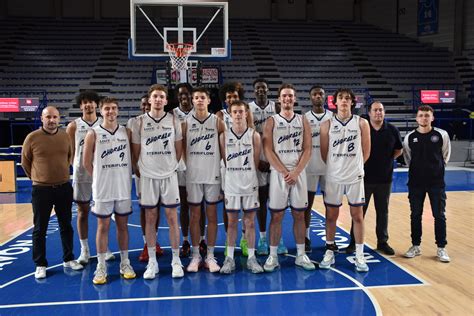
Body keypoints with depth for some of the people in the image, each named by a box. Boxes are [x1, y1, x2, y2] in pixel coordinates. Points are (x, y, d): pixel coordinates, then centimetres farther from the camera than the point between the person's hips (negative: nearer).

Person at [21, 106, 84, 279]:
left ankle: (68, 259, 27)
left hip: (64, 188, 3)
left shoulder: (65, 136, 1)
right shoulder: (32, 138, -8)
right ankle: (40, 265, 18)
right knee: (40, 229, 6)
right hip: (41, 190, -3)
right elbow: (25, 162, 4)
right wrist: (37, 177, 10)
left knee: (66, 226, 13)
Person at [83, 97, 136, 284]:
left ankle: (125, 263, 22)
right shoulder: (93, 134, -4)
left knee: (123, 225, 11)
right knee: (103, 226, 5)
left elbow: (133, 157, 10)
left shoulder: (126, 132, 4)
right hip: (102, 189, -2)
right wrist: (101, 178, 4)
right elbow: (87, 163, 0)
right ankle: (101, 267, 13)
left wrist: (122, 176, 5)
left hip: (124, 188, 2)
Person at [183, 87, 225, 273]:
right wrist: (190, 163, 0)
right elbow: (181, 147, 7)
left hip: (213, 174, 0)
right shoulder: (186, 123, 2)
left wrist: (215, 160, 0)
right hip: (193, 175, 1)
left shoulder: (217, 122, 1)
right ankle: (195, 256, 15)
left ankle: (210, 256, 14)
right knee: (194, 215, 6)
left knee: (212, 215, 5)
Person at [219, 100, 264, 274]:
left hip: (250, 184, -1)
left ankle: (251, 258, 15)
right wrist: (234, 174, 5)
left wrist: (247, 176, 3)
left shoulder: (254, 135, -3)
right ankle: (229, 258, 17)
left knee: (250, 222, 6)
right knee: (232, 222, 8)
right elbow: (224, 161, 5)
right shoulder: (224, 136, 0)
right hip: (231, 184, 1)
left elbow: (255, 162, 1)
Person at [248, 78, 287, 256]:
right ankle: (263, 237, 15)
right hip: (257, 160, -1)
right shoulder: (248, 109, 1)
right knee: (261, 199, 6)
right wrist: (256, 160, -8)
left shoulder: (276, 108, 4)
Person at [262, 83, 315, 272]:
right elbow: (268, 151, -6)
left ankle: (301, 255, 19)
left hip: (299, 174, 2)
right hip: (278, 174, -2)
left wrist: (295, 172, -11)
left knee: (299, 214, 8)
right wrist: (285, 172, -13)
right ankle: (273, 256, 11)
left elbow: (307, 150, 1)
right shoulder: (272, 121, 1)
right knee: (276, 215, 2)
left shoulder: (303, 121, 8)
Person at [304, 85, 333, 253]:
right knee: (308, 203, 5)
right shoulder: (304, 118, 2)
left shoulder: (333, 117, 5)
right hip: (310, 167, -1)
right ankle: (306, 238, 15)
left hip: (330, 166, 1)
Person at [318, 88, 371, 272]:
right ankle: (329, 252, 21)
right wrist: (336, 167, 9)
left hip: (355, 176, 0)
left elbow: (366, 151, 6)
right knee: (331, 215, 8)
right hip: (333, 177, 0)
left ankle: (359, 256, 15)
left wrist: (354, 166, 10)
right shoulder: (327, 125, -1)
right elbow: (324, 152, 4)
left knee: (357, 215, 6)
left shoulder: (362, 123, -1)